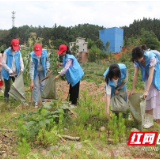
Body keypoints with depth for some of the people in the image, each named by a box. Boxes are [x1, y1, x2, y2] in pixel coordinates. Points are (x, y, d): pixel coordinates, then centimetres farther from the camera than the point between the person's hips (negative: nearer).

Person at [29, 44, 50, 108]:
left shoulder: (45, 53, -23)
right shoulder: (33, 57, -31)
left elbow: (47, 60, -1)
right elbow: (32, 69, -32)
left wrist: (47, 68, -20)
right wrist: (31, 82, -35)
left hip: (42, 71, 3)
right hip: (35, 72, -3)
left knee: (43, 85, 5)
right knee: (35, 85, -4)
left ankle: (43, 100, 16)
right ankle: (36, 102, 7)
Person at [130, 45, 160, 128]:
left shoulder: (151, 57, -33)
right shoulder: (137, 60, -17)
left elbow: (151, 75, -32)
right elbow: (135, 74, -10)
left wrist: (146, 91, -31)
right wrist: (133, 89, -8)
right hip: (148, 77, 5)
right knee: (149, 97, 4)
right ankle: (148, 119, 12)